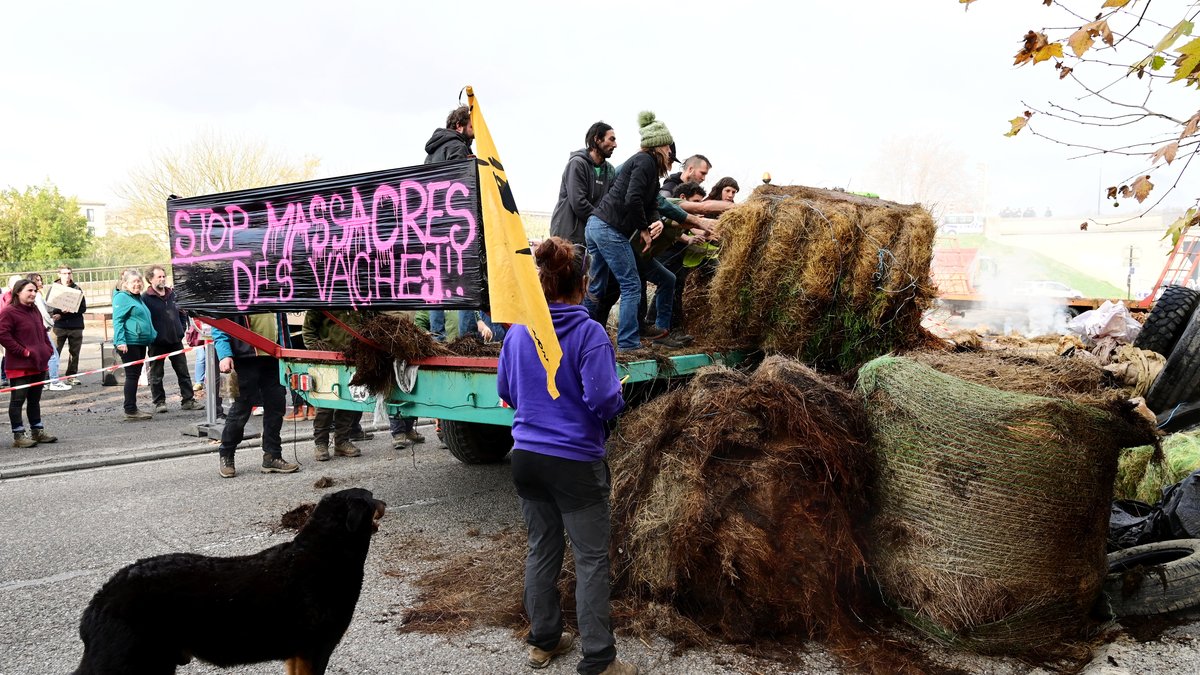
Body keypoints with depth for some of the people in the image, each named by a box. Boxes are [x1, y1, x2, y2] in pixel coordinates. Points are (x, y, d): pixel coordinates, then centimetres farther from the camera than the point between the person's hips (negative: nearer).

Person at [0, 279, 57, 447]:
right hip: (20, 366, -8)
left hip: (39, 364, 8)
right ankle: (18, 436, 3)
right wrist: (23, 352, -18)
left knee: (35, 400, 16)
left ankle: (37, 432, 24)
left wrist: (47, 350, 9)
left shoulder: (35, 310, 13)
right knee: (18, 400, -1)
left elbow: (42, 332, 22)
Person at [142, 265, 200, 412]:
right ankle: (159, 402, 15)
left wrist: (182, 329, 7)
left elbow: (182, 313, 17)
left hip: (176, 340, 5)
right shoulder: (145, 298, -8)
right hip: (157, 344, -4)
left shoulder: (173, 294, 9)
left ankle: (188, 400, 12)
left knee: (183, 373, 6)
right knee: (156, 375, 6)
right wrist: (151, 335, -12)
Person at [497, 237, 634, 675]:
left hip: (527, 455, 6)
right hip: (575, 462, -6)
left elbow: (505, 392, 13)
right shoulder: (589, 332, -16)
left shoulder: (519, 331, 2)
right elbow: (604, 401, -20)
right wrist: (620, 397, 1)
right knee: (591, 558, 5)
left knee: (542, 548, 18)